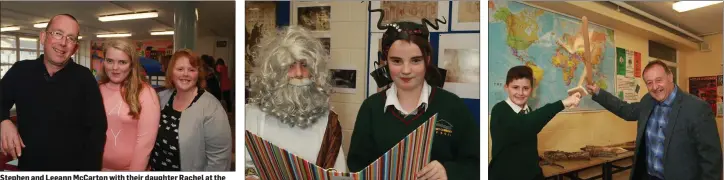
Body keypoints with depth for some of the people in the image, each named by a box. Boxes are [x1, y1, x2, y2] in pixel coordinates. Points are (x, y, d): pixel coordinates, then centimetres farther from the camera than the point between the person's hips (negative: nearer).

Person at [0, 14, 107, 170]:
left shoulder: (84, 78, -10)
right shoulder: (19, 71, -3)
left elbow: (97, 129, -10)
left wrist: (89, 168, -17)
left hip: (73, 168, -3)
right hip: (28, 166, 3)